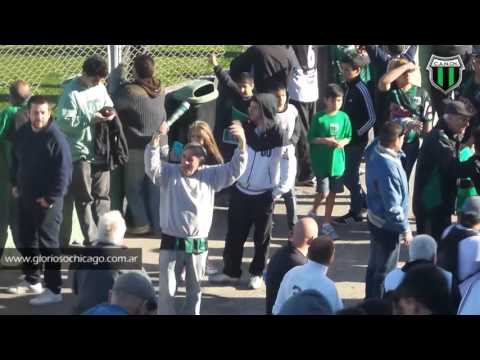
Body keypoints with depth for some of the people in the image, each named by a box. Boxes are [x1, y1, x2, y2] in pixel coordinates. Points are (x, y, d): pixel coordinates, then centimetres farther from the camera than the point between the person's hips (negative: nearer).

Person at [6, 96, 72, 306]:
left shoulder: (56, 137, -16)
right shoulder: (23, 133, 5)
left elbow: (64, 171, -19)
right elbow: (16, 160, 21)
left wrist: (51, 197, -20)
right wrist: (15, 184, 14)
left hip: (47, 200, -8)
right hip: (25, 196, 8)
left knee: (48, 244, -6)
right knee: (26, 241, 17)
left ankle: (54, 290, -2)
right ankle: (32, 280, 32)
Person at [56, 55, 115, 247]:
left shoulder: (100, 88, 7)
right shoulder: (71, 92, -14)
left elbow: (109, 106, 20)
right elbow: (64, 123, -18)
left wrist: (109, 114, -3)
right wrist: (90, 119, -24)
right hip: (80, 153, -7)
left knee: (102, 196, 12)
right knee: (84, 199, 0)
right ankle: (91, 240, 6)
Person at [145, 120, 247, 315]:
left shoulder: (210, 175, 3)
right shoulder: (169, 173, -2)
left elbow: (235, 169, -2)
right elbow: (152, 166, -19)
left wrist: (242, 142, -17)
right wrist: (157, 139, -35)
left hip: (198, 244, 2)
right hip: (171, 242, -2)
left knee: (194, 290, 14)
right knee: (166, 289, 2)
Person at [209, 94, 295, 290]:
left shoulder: (278, 137, -17)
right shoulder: (247, 130, -2)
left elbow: (289, 169, -16)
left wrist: (278, 191, -13)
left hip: (264, 196, -5)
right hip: (241, 191, 5)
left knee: (261, 237, 10)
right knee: (234, 234, 11)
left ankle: (257, 273, 25)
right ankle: (231, 271, 25)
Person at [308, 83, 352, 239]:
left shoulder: (344, 117, 0)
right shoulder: (319, 117, -9)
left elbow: (348, 137, 8)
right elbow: (311, 138, -5)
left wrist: (342, 142, -12)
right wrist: (325, 140, -20)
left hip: (337, 161, 3)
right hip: (321, 161, -3)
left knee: (332, 193, 10)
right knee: (323, 192, -6)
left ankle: (327, 224, 23)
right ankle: (313, 212, 24)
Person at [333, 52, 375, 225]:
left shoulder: (361, 89, -18)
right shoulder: (349, 87, 6)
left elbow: (371, 118, -18)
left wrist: (356, 133, -16)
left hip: (357, 140, -8)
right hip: (348, 138, 8)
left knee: (350, 176, 1)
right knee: (348, 175, 15)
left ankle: (355, 213, 14)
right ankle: (366, 203, 28)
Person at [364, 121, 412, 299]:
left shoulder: (375, 150, -7)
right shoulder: (388, 167, -33)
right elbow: (393, 206, -28)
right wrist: (405, 229, -17)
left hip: (376, 218, 9)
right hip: (387, 225, -9)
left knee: (375, 265, 24)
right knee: (385, 270, 8)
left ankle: (371, 301, 40)